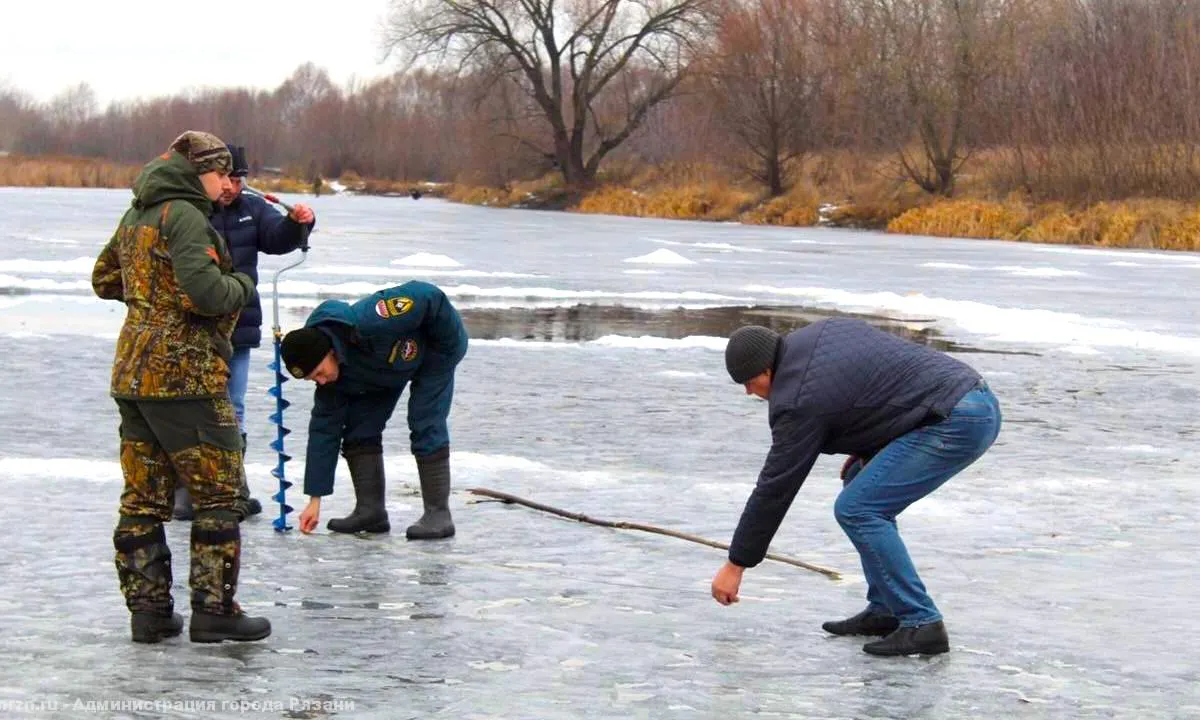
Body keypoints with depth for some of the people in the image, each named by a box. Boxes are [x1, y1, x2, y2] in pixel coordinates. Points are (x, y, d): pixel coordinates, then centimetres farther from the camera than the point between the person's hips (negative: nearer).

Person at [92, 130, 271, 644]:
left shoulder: (135, 218, 15)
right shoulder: (185, 217, -13)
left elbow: (103, 280, 27)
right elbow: (205, 294, -24)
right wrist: (241, 285, -5)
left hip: (132, 375, 9)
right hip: (185, 375, -9)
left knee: (142, 498, 9)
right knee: (218, 492, 0)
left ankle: (148, 610, 13)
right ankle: (213, 609, -1)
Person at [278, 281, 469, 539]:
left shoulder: (366, 322, -43)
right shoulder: (331, 381, -20)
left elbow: (429, 297, -37)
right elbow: (323, 430, -14)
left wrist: (449, 342, -24)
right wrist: (315, 499, -14)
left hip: (435, 347, -6)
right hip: (392, 366, 6)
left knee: (426, 427, -18)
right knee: (358, 427, -5)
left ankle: (438, 514, -14)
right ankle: (370, 510, 1)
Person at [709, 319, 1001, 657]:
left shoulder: (799, 401, -11)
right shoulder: (824, 330, 15)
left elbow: (775, 487, -5)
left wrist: (736, 564, 3)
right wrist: (866, 449, 18)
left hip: (956, 423, -11)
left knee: (857, 508, -10)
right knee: (863, 486, 19)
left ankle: (921, 624, -11)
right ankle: (885, 610, 18)